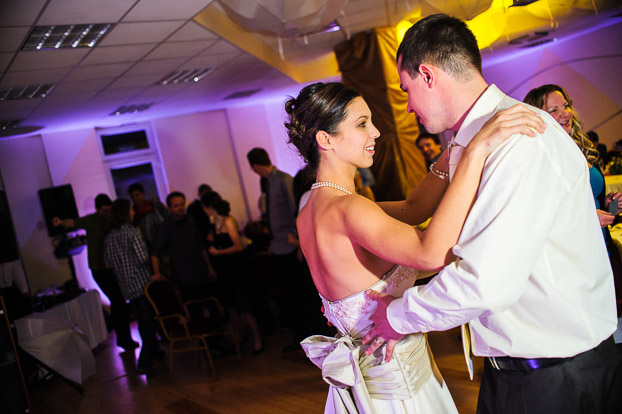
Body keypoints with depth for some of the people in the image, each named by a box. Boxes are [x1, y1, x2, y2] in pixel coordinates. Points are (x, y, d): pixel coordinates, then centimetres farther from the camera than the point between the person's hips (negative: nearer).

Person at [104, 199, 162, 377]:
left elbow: (108, 263, 10)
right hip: (142, 283, -7)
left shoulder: (109, 237, 6)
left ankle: (154, 352, 33)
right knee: (149, 322, -1)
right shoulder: (133, 232, -14)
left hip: (126, 287, 7)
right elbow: (143, 258, -19)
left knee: (144, 322, 19)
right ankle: (144, 363, -3)